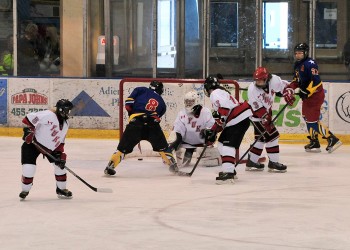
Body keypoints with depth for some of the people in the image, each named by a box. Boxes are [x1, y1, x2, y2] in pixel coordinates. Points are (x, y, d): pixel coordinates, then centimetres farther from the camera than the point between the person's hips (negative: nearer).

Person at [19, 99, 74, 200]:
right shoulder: (47, 115, -27)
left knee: (60, 165, 3)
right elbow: (28, 119, -26)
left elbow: (60, 140, 7)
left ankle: (61, 189, 20)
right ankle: (25, 190, 8)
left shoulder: (65, 123, 0)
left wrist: (60, 153, -1)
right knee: (29, 167, -14)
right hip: (32, 143, -7)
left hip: (51, 147, 7)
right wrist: (28, 131, -29)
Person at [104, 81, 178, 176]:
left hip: (136, 121, -1)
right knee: (162, 146, 22)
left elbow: (129, 101, 7)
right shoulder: (162, 103, 28)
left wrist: (131, 112, 18)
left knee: (123, 147, 4)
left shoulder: (142, 90, 19)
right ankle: (172, 164, 18)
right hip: (153, 123, 1)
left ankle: (110, 166, -2)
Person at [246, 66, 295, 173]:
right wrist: (266, 121, -31)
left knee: (261, 138, 12)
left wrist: (288, 94, -15)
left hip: (267, 112, 6)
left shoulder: (274, 80, -18)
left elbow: (284, 85, 1)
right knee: (271, 135, -13)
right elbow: (258, 109, -28)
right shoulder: (252, 90, -28)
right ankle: (273, 163, -8)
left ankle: (251, 161, 22)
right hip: (256, 115, -6)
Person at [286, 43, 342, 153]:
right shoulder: (297, 65, 12)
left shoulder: (310, 64, -19)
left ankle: (332, 140, -10)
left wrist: (307, 92, -30)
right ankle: (314, 142, 21)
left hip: (315, 94, -10)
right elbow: (297, 80, 21)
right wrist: (289, 88, 4)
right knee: (307, 118, 13)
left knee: (312, 119, -12)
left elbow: (315, 80, -26)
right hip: (307, 95, 10)